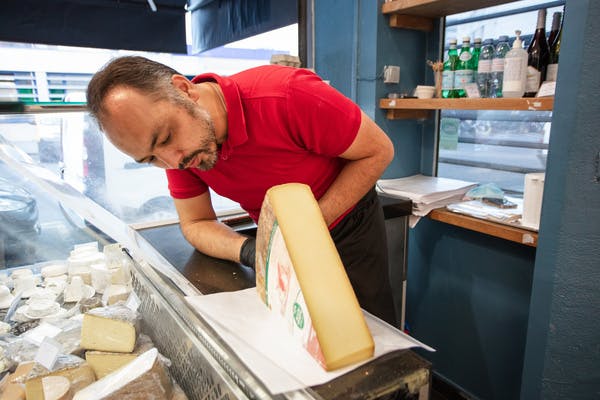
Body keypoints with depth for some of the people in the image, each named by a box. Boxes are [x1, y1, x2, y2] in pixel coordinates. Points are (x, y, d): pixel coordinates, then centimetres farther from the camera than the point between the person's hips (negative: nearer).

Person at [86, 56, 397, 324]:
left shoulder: (288, 96, -34)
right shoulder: (176, 149, -15)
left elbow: (378, 150, -23)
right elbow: (196, 223, -6)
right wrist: (247, 250, -28)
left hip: (349, 227, -3)